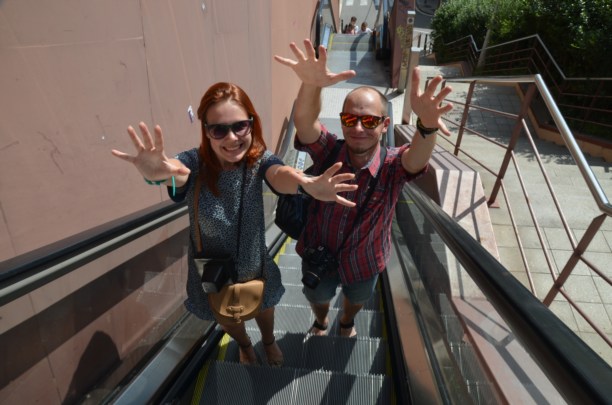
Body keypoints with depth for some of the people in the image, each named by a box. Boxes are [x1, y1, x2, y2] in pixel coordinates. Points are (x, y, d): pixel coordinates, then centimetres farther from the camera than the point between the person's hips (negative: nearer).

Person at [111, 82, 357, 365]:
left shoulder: (259, 159, -24)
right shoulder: (194, 163, -25)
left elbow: (279, 174, -46)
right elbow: (178, 173, -48)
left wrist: (307, 184, -70)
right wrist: (156, 173, -73)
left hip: (253, 263, 1)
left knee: (263, 306, 28)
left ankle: (269, 341, 65)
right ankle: (244, 345, 65)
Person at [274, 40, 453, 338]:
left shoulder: (393, 166, -26)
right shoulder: (328, 152, -25)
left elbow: (418, 156, -46)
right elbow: (304, 120, -41)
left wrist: (427, 125, -68)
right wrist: (311, 84, -63)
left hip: (364, 261, 1)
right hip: (318, 254, 0)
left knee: (357, 299, 32)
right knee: (317, 297, 29)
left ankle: (346, 322, 70)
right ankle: (321, 322, 67)